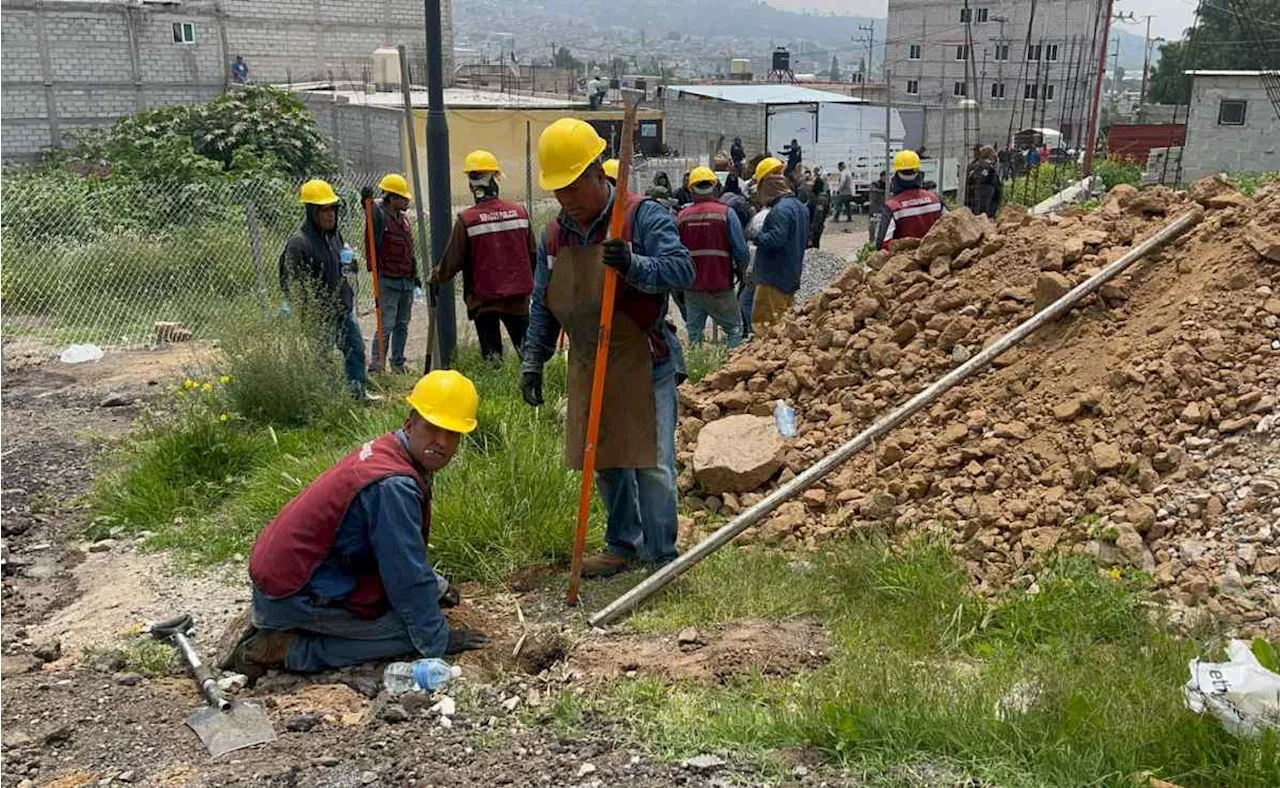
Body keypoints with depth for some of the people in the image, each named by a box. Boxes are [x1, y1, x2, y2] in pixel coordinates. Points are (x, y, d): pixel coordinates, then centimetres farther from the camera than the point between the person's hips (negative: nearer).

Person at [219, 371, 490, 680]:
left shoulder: (386, 448, 5)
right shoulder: (394, 487, -25)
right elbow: (408, 577, -18)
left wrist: (434, 585, 27)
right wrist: (438, 641, -6)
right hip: (295, 595, -10)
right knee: (410, 632, -11)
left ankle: (269, 621, 14)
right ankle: (280, 650, -8)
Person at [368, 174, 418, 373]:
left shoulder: (403, 218, 15)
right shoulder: (379, 216, -10)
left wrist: (414, 274, 23)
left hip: (407, 281, 8)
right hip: (388, 280, -8)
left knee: (402, 324, 12)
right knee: (386, 325, -9)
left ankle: (398, 364, 21)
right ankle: (377, 365, -5)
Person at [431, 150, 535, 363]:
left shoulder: (466, 219, -13)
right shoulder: (519, 211, -1)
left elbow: (452, 261, -6)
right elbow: (532, 253, 7)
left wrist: (435, 278, 13)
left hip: (484, 300, -3)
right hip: (518, 297, 3)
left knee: (492, 353, 6)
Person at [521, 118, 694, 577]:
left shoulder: (644, 217, -9)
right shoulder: (554, 235, 10)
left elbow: (682, 270, -21)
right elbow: (543, 307, 15)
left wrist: (634, 266, -37)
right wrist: (533, 361, 10)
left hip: (643, 363, -6)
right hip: (588, 367, 6)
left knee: (651, 462, -4)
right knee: (606, 462, 14)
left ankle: (661, 557, 8)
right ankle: (623, 546, 30)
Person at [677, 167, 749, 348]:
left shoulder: (682, 217, 0)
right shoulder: (726, 213, -8)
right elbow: (741, 251, -10)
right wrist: (741, 272, 9)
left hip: (692, 287, 4)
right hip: (721, 286, -3)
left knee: (694, 332, 13)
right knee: (734, 328, 7)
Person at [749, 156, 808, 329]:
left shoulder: (781, 209, -17)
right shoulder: (800, 207, 14)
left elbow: (776, 239, -27)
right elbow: (805, 241, 21)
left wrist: (757, 236, -11)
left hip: (773, 279, -10)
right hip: (792, 279, 10)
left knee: (762, 322, -7)